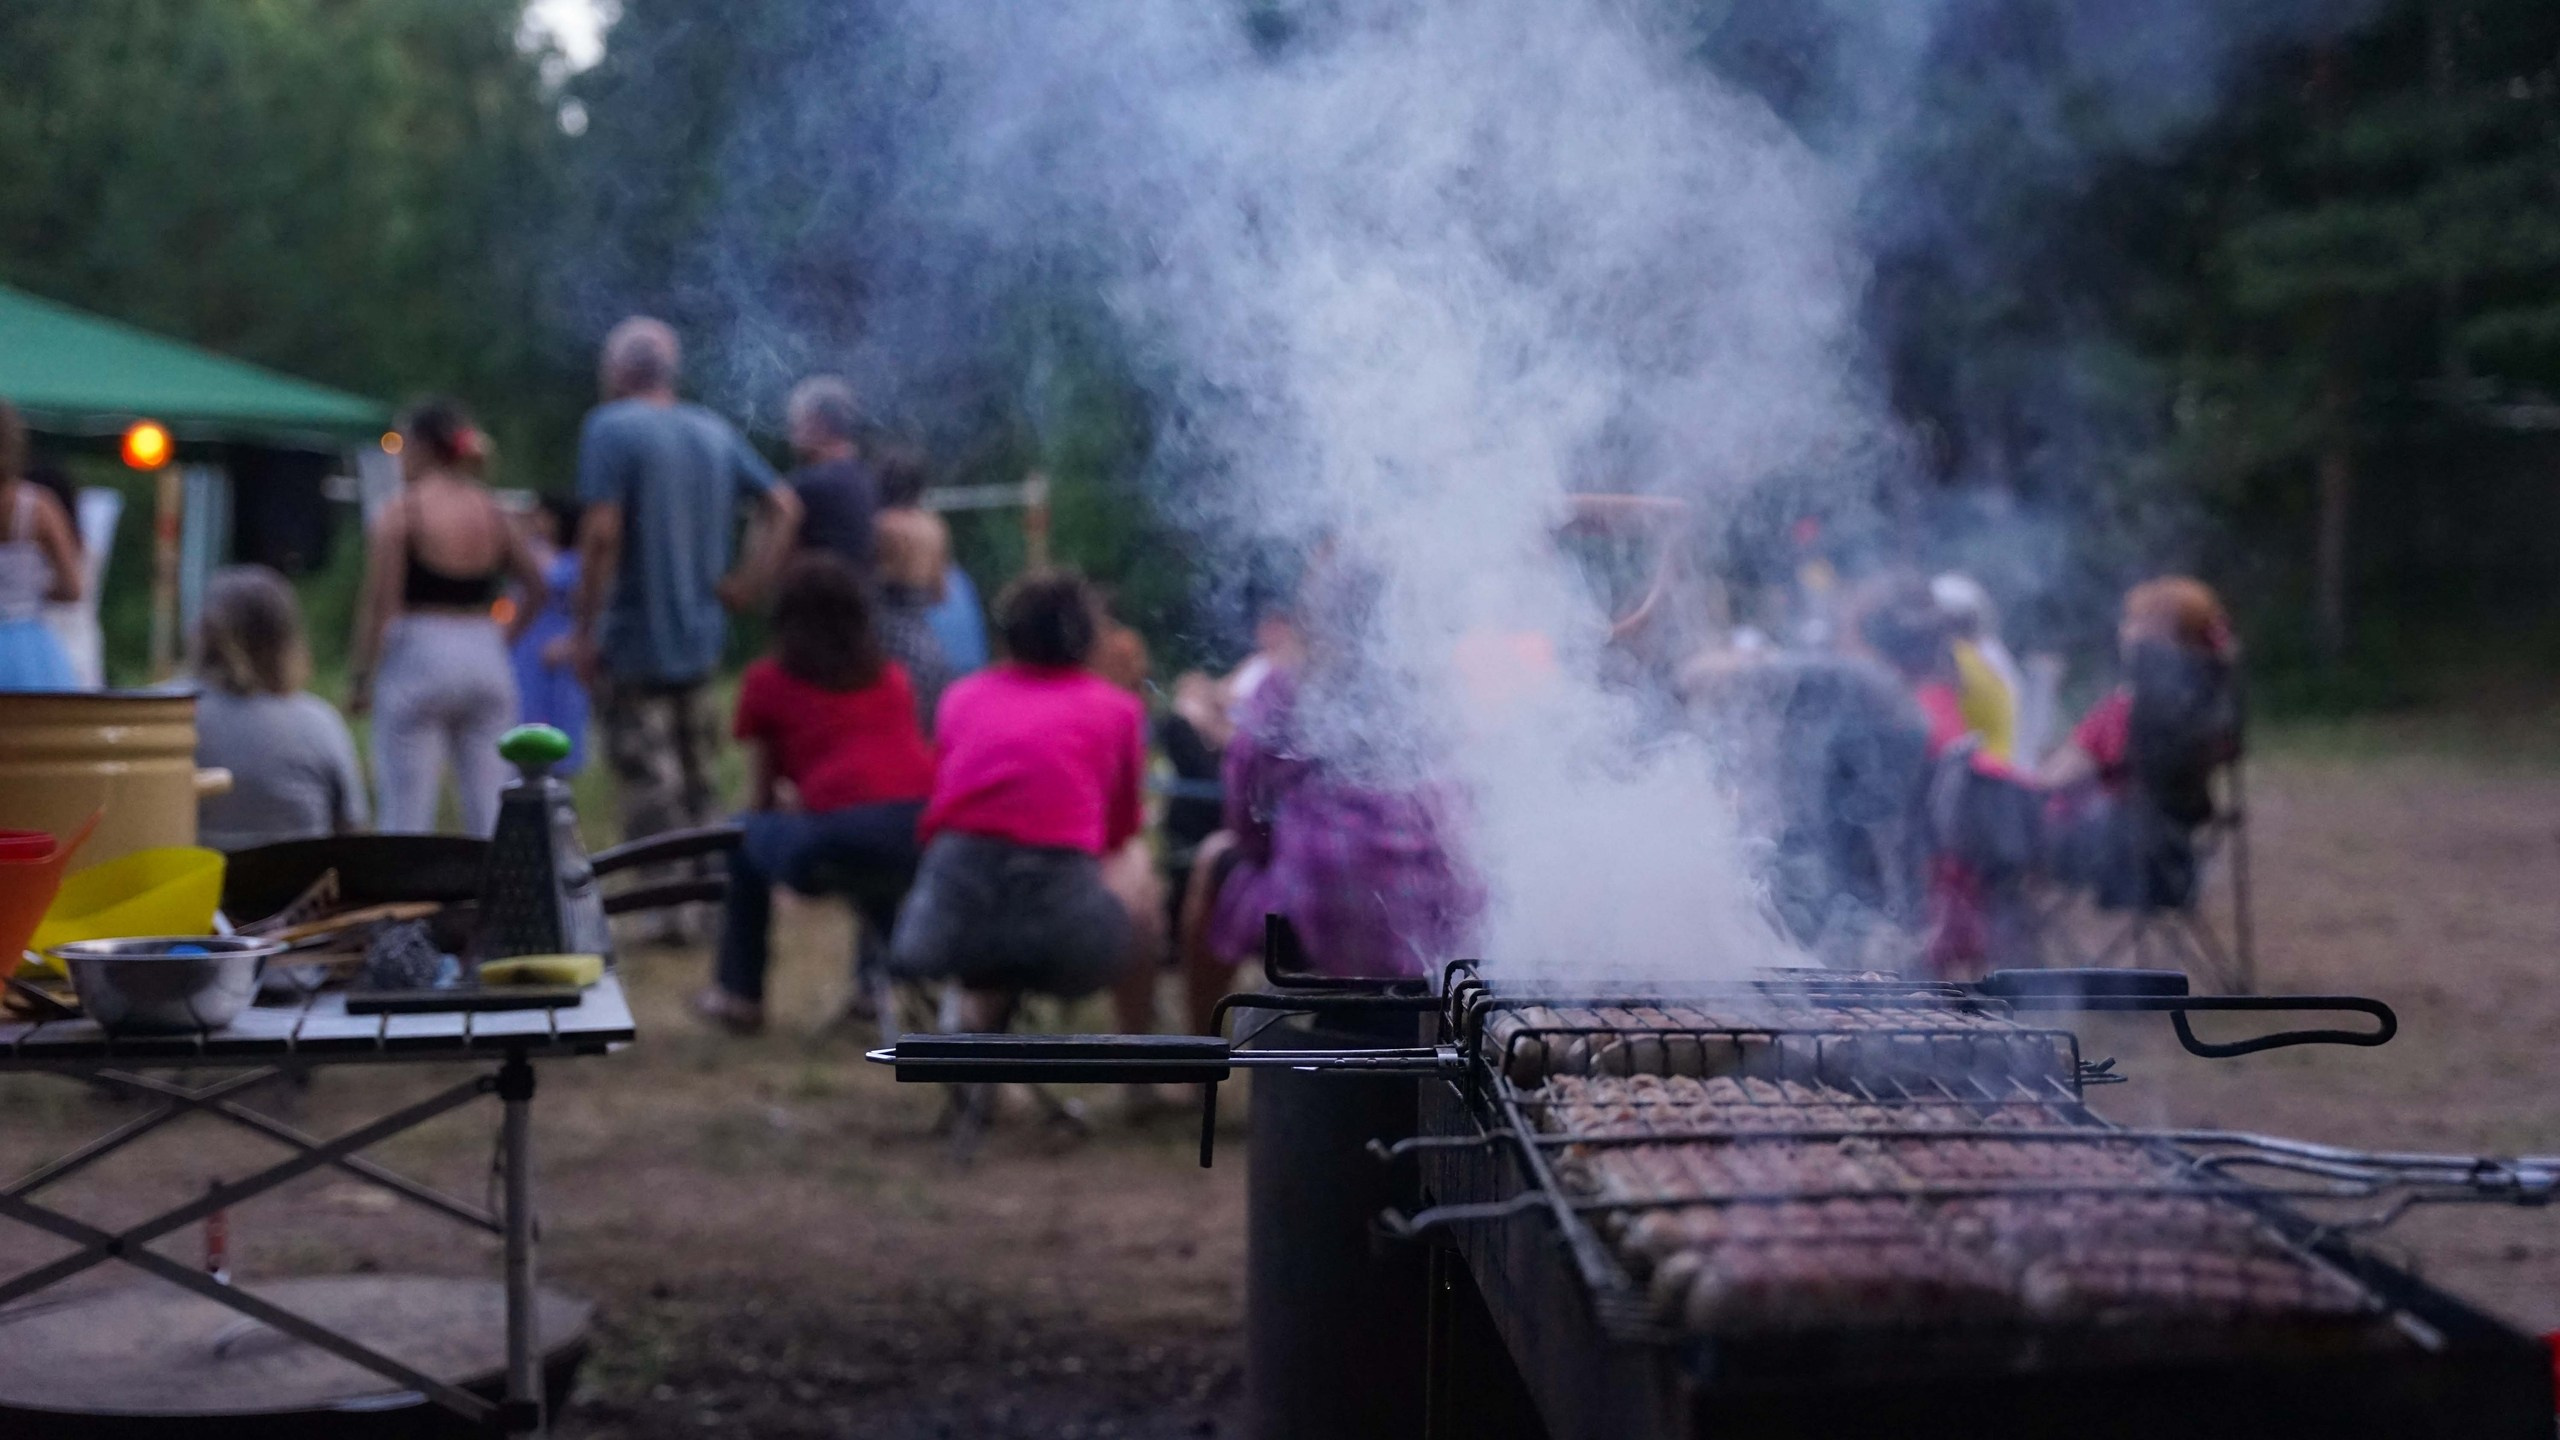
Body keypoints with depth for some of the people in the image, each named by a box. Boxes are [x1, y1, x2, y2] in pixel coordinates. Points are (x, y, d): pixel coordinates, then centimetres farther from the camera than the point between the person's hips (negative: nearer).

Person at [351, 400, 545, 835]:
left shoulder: (399, 513, -6)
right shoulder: (491, 512, 9)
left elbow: (379, 605, -11)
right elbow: (536, 589, 11)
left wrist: (362, 676, -6)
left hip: (417, 657, -5)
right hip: (487, 661, 5)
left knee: (407, 816, -3)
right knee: (490, 813, 6)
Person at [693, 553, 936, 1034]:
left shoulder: (767, 681, 15)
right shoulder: (893, 675, 25)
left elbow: (763, 798, 19)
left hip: (836, 841, -4)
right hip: (927, 840, 4)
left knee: (747, 838, 28)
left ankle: (739, 993, 27)